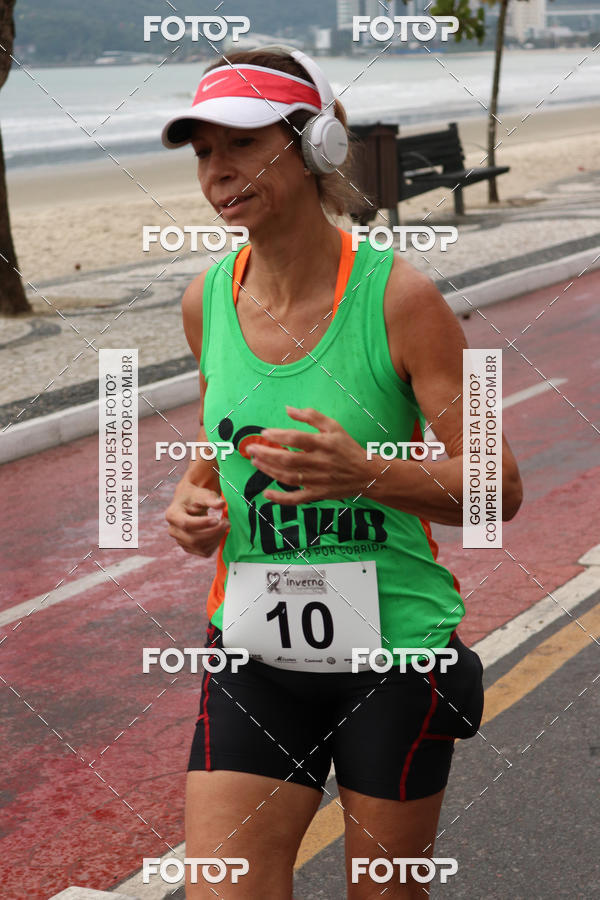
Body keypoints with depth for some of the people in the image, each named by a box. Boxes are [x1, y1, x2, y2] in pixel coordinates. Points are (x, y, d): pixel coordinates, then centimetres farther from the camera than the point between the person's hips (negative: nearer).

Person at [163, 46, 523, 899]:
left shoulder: (398, 298, -13)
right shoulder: (207, 298, 1)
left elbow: (499, 487, -11)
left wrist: (368, 475, -28)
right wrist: (192, 498, -3)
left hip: (394, 648, -3)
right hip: (255, 656, 4)